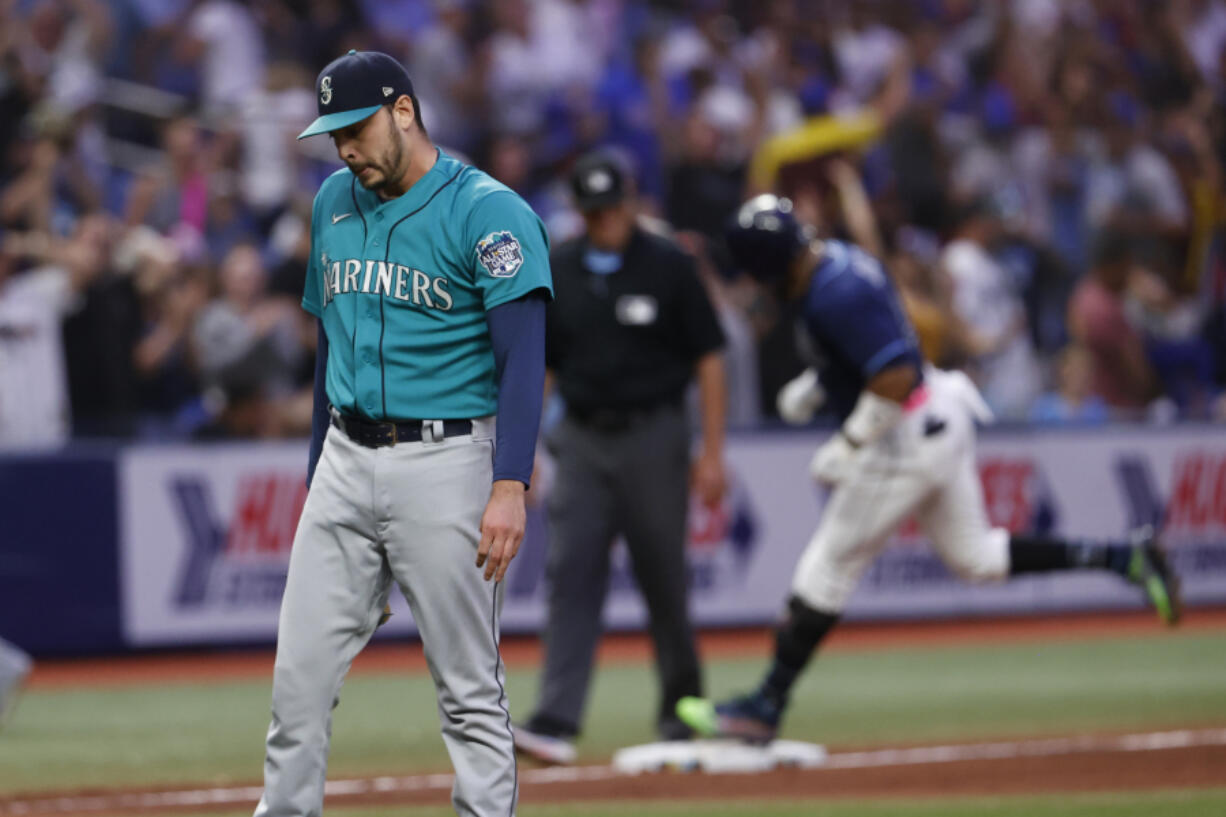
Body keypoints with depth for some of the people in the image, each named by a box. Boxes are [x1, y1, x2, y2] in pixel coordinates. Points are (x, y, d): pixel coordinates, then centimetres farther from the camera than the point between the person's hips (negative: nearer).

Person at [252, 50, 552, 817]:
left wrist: (510, 486, -24)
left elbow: (523, 359, -15)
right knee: (300, 673, 2)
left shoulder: (487, 210, -9)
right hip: (348, 463, 6)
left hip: (444, 463, -6)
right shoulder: (336, 201, 12)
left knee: (470, 688, -2)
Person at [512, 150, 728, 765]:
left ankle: (682, 707, 24)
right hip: (582, 439, 2)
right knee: (571, 576, -9)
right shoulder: (555, 272, 6)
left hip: (652, 437, -2)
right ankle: (556, 723, -17)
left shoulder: (668, 268, -3)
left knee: (663, 577, 4)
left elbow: (708, 359, -1)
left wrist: (712, 453, -5)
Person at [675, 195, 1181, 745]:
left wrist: (847, 447, -23)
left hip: (905, 441, -10)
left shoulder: (834, 296, -27)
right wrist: (812, 387, 12)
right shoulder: (839, 260, 5)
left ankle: (766, 708, 5)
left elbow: (895, 379, -31)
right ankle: (1125, 557, 14)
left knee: (828, 567, -2)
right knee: (975, 559, 18)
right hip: (941, 419, 10)